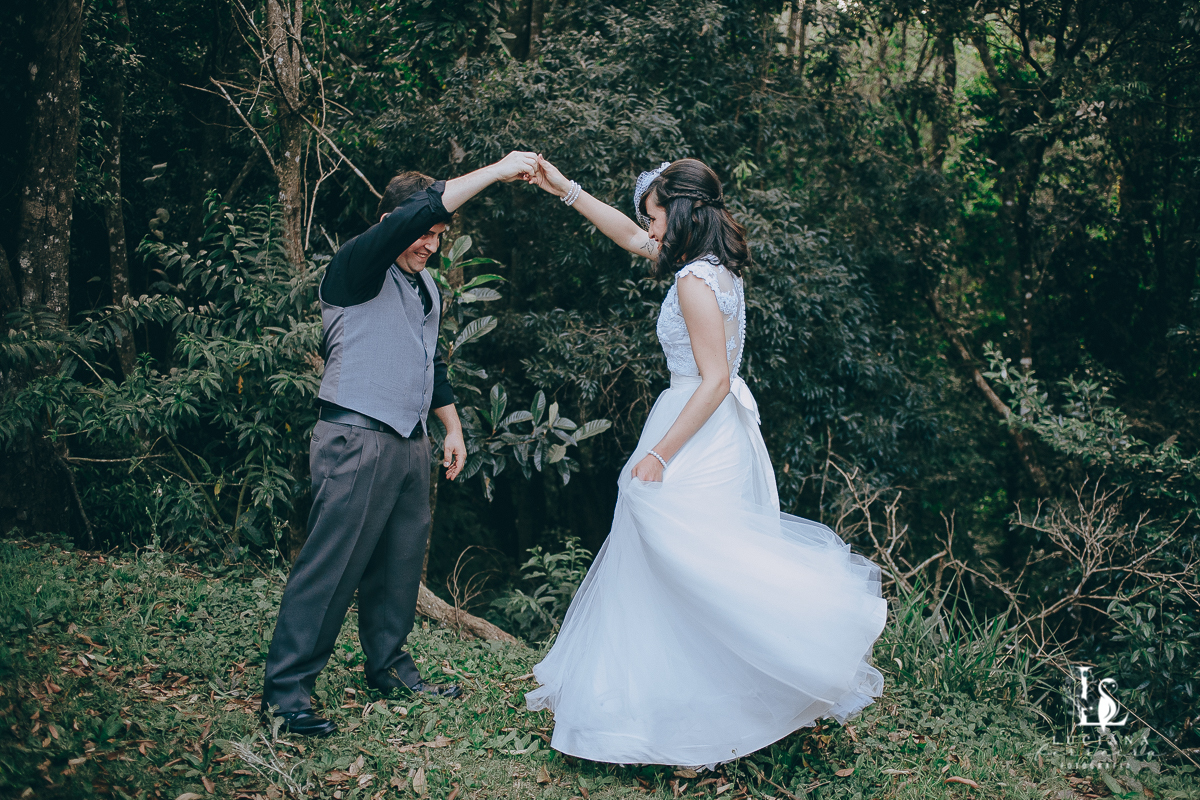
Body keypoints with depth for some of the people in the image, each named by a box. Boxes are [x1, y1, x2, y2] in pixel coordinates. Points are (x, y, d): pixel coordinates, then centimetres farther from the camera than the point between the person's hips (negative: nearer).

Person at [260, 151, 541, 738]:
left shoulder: (427, 287, 19)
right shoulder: (356, 267, -8)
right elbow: (419, 211, -23)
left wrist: (453, 428, 24)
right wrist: (497, 170, -21)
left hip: (410, 443, 9)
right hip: (356, 441, -8)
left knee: (400, 563, 12)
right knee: (331, 564, -8)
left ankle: (390, 668, 25)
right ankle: (286, 687, -1)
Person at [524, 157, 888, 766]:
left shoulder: (695, 282, -17)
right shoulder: (716, 266, 11)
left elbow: (714, 380, -20)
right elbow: (630, 237, 23)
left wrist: (660, 453, -18)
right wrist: (566, 190, 25)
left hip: (698, 438, -10)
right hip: (719, 434, 10)